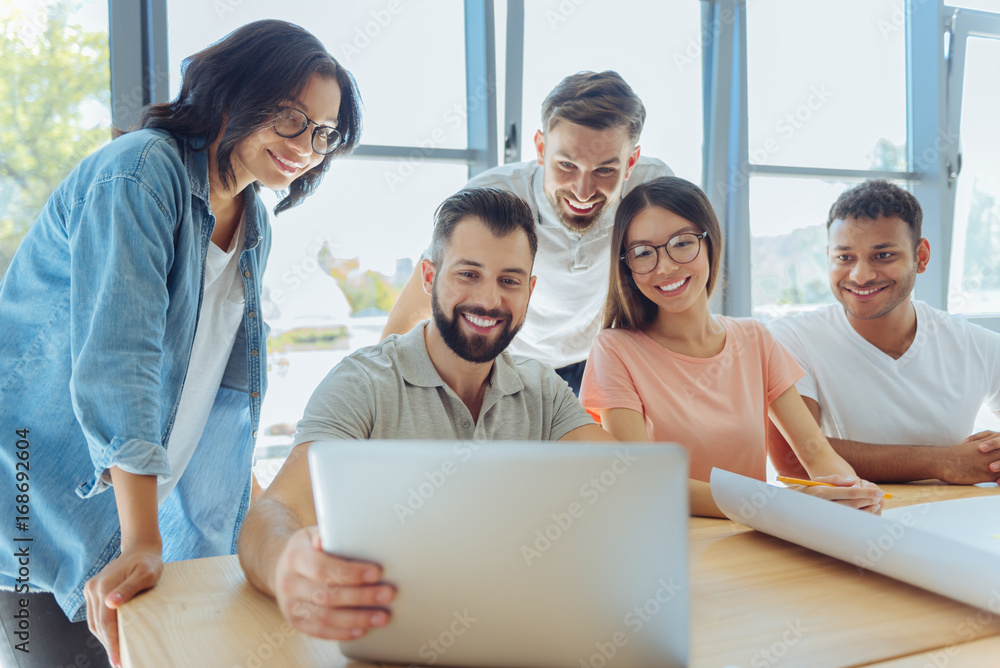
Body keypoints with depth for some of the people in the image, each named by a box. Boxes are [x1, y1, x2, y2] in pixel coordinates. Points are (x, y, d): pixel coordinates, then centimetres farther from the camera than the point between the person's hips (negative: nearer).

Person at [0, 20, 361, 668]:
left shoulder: (253, 224, 7)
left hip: (160, 507, 7)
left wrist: (251, 497, 13)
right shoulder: (142, 171, -18)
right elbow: (116, 356, -28)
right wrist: (142, 543, -32)